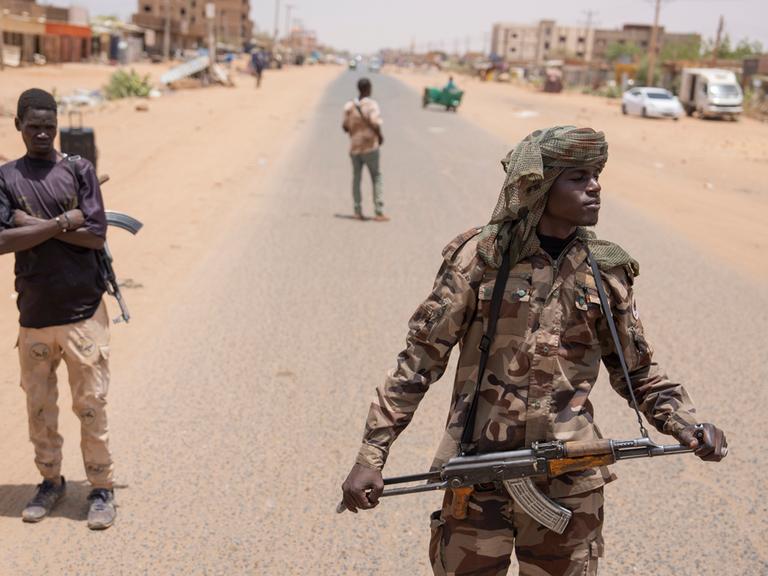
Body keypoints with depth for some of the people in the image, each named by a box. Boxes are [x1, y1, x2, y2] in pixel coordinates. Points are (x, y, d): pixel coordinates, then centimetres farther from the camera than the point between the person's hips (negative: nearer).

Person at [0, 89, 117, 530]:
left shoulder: (79, 170, 1)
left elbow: (97, 236, -9)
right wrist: (62, 223, -15)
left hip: (84, 312, -2)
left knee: (91, 403, 3)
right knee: (39, 406, 12)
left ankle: (102, 488, 14)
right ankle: (51, 482, 30)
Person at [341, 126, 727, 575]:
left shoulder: (607, 270, 1)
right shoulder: (480, 257, -8)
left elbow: (639, 373, 11)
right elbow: (420, 360, -6)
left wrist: (692, 429, -5)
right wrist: (372, 454, -10)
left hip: (571, 482, 3)